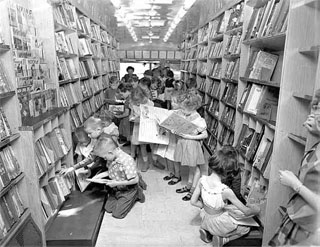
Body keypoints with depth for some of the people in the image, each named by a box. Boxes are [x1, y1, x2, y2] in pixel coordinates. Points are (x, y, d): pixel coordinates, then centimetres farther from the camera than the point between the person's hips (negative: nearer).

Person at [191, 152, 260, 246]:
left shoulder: (202, 180, -19)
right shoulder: (225, 191, -32)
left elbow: (193, 202, -9)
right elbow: (246, 212, -20)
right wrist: (256, 209, 1)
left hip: (206, 219, 5)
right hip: (218, 223, -5)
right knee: (246, 228, 21)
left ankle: (206, 231, 17)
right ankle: (222, 239, 4)